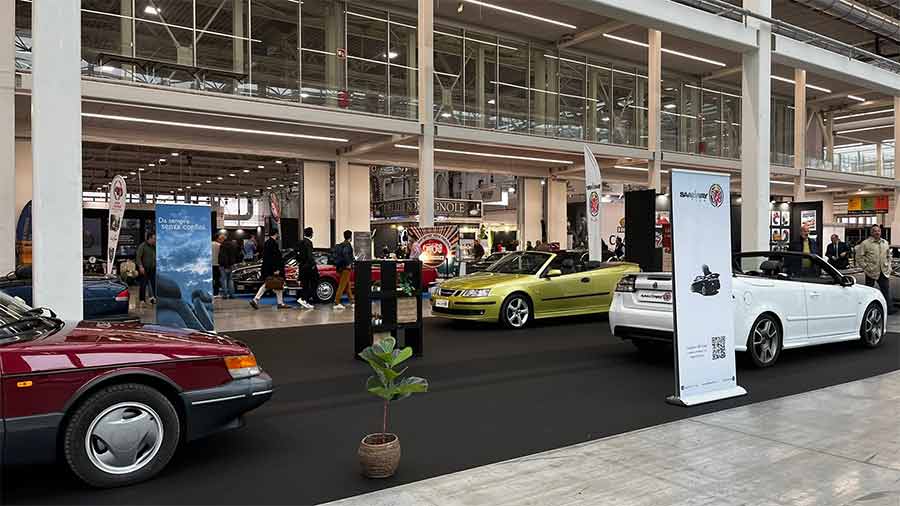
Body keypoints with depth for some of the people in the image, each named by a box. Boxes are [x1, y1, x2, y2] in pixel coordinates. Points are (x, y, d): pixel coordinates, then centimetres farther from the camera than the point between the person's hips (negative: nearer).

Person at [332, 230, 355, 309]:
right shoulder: (348, 245, -12)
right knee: (342, 286, -8)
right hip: (346, 268, -9)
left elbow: (336, 254, 15)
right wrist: (348, 264, -22)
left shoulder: (340, 245, 14)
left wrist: (337, 264, 16)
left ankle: (352, 301, 27)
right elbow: (345, 253, -29)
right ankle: (337, 303, -11)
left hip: (340, 267, 9)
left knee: (347, 285, 17)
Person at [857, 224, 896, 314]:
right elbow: (859, 257, -7)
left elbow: (888, 256, 22)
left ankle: (889, 308, 4)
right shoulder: (865, 243, -6)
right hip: (871, 273, -4)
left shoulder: (885, 243, 11)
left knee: (886, 290, 2)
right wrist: (866, 267, -12)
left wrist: (888, 266, 11)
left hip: (884, 272, 4)